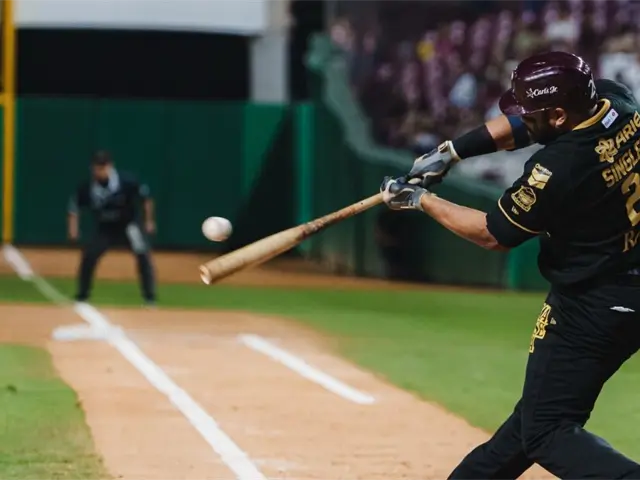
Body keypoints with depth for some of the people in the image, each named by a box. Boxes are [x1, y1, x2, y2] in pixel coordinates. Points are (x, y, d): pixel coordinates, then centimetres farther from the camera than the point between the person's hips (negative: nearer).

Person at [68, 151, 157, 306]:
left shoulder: (126, 181, -26)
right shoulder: (87, 187, -20)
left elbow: (146, 197, -11)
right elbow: (74, 205, -3)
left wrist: (149, 221, -6)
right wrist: (74, 228, -13)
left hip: (129, 224, -2)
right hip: (105, 228, 2)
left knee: (142, 254, -19)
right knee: (89, 255, -8)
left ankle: (150, 296, -12)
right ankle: (82, 294, 11)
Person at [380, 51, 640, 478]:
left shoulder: (558, 170, -27)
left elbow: (493, 235, -10)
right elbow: (524, 124, 11)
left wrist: (422, 200, 1)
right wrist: (452, 152, 4)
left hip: (592, 307, -9)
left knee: (546, 430, -3)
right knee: (541, 403, 22)